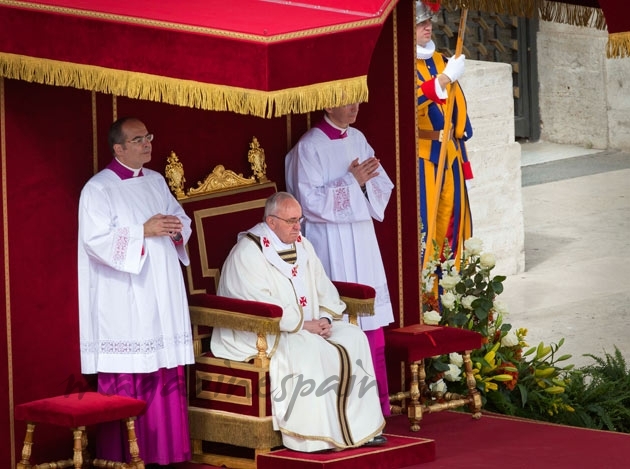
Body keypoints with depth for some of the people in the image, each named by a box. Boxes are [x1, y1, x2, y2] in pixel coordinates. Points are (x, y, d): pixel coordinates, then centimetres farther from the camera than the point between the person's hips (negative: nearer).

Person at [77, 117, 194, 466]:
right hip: (124, 303, -7)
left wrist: (177, 228, -4)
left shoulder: (156, 182, 14)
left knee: (166, 376, 5)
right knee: (127, 382, -7)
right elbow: (96, 240, -16)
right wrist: (143, 232, -19)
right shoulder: (98, 188, -7)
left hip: (162, 299, 7)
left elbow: (181, 218, 19)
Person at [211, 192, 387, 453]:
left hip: (309, 326, 8)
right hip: (260, 334, -8)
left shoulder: (302, 246, 12)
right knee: (305, 351, -33)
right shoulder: (248, 253, -14)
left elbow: (324, 289, 13)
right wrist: (303, 324, -22)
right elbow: (260, 307, -22)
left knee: (353, 338, -11)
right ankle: (314, 438, -28)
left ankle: (360, 427, -11)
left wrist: (325, 318, -8)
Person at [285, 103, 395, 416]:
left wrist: (365, 180, -9)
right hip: (330, 244, -6)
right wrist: (352, 182, -16)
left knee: (371, 323, 5)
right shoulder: (309, 147, -8)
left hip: (362, 239, 6)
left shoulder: (358, 140, 12)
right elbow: (310, 202, -14)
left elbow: (383, 186, 12)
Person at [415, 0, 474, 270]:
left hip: (450, 154, 7)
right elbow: (413, 99, -25)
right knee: (423, 220, -9)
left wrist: (461, 142, 16)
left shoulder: (440, 61, 13)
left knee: (451, 218, 11)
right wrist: (447, 77, -25)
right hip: (421, 155, -7)